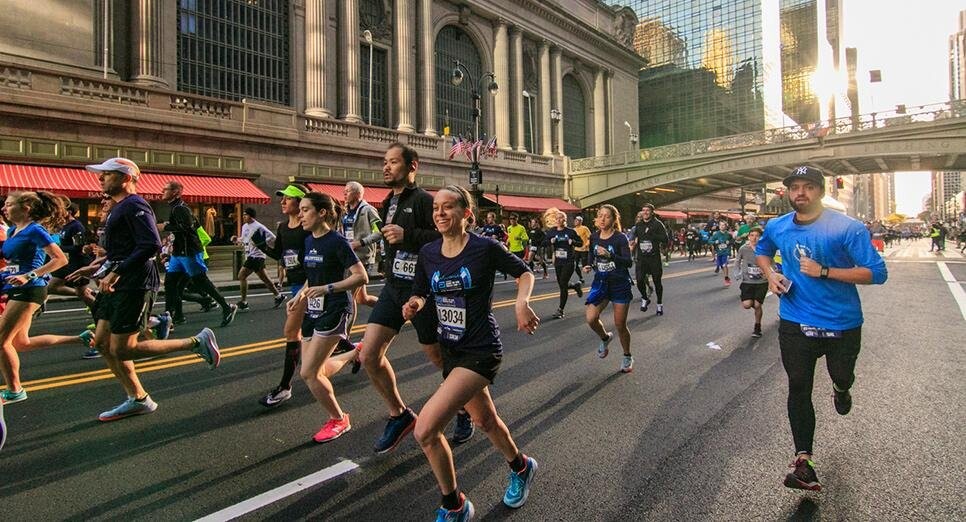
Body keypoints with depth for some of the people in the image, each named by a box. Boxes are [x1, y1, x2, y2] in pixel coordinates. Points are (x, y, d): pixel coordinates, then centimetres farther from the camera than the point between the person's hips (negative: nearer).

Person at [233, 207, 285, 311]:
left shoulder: (258, 227, -14)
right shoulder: (244, 226, 12)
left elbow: (272, 237, -15)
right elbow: (244, 239, 25)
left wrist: (262, 245, -20)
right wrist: (237, 239, 6)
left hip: (256, 256, -9)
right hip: (250, 255, 9)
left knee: (241, 276, -10)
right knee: (264, 278, 14)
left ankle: (243, 302, -3)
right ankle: (278, 296, 24)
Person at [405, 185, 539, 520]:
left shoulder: (485, 248, -15)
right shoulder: (428, 253, 0)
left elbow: (525, 273, -2)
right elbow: (421, 294, 10)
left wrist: (522, 301, -21)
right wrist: (414, 304, -13)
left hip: (481, 351, -7)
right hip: (451, 350, 7)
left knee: (425, 430, -17)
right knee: (485, 421, 26)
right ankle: (521, 467, 56)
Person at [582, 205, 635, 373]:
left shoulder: (620, 238, -12)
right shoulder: (594, 237, 2)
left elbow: (628, 262, -20)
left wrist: (609, 255, -32)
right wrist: (588, 266, -2)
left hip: (620, 283, -4)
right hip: (601, 282, 4)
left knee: (620, 325, 2)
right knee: (591, 319, -12)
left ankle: (627, 357, 27)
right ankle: (605, 337, 22)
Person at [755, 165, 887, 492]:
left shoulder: (848, 228, -15)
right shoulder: (777, 227, -1)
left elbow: (877, 272, -18)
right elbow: (762, 251, 22)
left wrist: (824, 272, -27)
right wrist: (771, 274, 2)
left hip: (842, 324, -2)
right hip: (795, 323, 2)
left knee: (842, 378, 21)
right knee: (798, 388, 0)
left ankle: (840, 390, 60)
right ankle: (803, 461, 6)